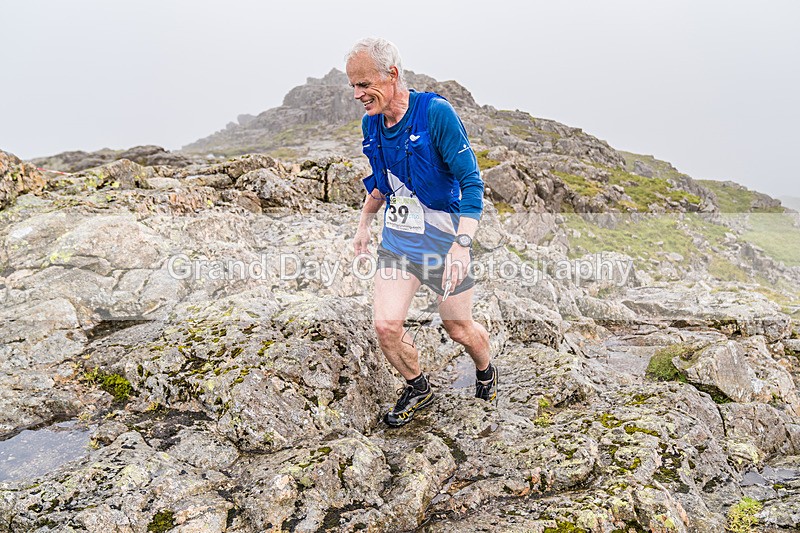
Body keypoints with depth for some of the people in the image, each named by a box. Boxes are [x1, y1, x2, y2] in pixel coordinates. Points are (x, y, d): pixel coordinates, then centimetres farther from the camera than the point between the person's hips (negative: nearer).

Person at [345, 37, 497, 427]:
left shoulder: (436, 112, -18)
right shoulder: (371, 124, 2)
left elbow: (471, 182, -19)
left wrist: (461, 246, -27)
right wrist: (364, 225, 24)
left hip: (443, 239, -5)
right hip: (396, 239, 5)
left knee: (459, 329, 8)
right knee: (386, 326, -6)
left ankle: (485, 370, 44)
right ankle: (418, 390, 23)